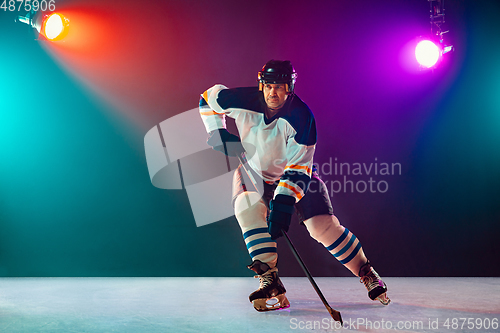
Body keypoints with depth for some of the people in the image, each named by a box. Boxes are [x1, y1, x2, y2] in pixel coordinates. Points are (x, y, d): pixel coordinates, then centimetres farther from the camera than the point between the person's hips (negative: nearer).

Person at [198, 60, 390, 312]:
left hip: (295, 172, -2)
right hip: (253, 170, 2)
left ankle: (366, 271, 12)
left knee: (322, 225, -13)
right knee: (247, 207, -30)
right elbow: (209, 98, -2)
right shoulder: (244, 101, -23)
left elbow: (298, 167, -29)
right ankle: (270, 282, -27)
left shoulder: (301, 116, -28)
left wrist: (284, 202, -39)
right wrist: (218, 132, -13)